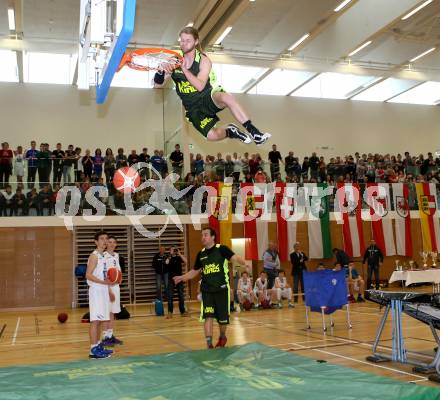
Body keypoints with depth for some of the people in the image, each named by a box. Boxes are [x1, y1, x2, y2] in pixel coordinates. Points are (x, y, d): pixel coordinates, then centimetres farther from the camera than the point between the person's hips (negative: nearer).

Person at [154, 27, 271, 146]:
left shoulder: (204, 60, -5)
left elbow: (200, 86, -20)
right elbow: (158, 85, 3)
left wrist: (184, 69, -26)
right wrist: (161, 71, -18)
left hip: (208, 97, -1)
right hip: (194, 108, 2)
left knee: (226, 97, -38)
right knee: (212, 135, -23)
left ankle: (253, 132, -31)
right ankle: (230, 132, 12)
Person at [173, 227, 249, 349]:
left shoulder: (221, 249, -7)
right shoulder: (201, 254, 8)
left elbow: (235, 258, -20)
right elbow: (195, 271, 20)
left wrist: (243, 263, -41)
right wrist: (181, 278, 11)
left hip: (222, 289, -3)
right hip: (207, 290, 3)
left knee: (223, 318, 8)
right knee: (208, 316, -8)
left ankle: (222, 337, 37)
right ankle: (209, 344, -3)